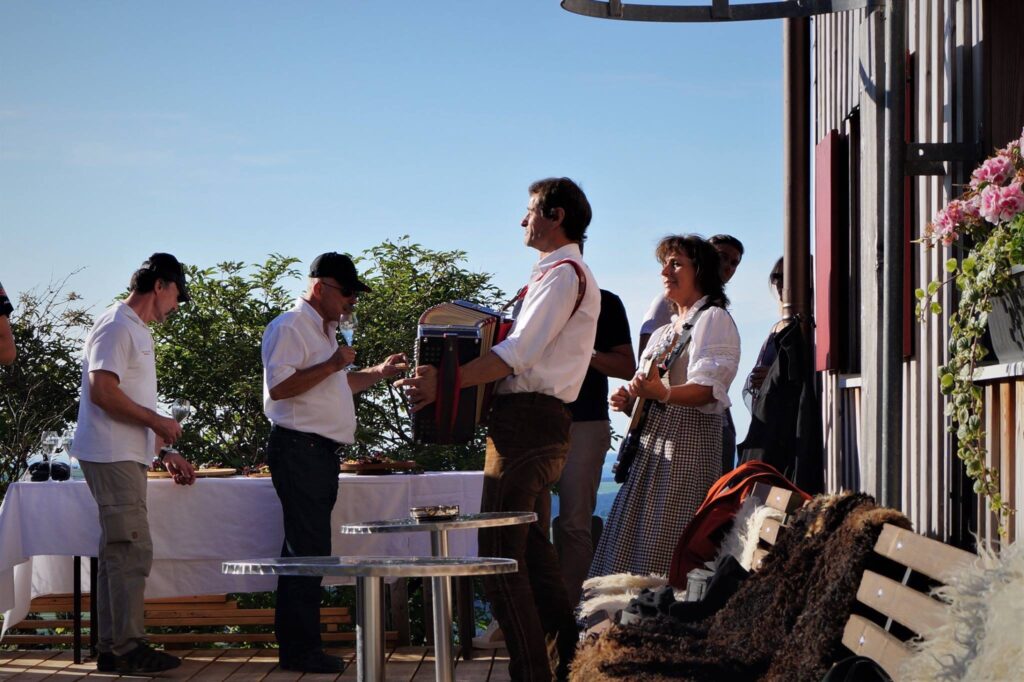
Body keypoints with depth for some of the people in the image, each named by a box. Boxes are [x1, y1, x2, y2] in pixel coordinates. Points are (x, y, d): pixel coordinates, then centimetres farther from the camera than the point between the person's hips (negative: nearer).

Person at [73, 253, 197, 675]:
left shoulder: (137, 331, 21)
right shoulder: (117, 326, -10)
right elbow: (102, 391, -21)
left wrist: (165, 451, 23)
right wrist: (157, 422, -14)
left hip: (128, 458, 11)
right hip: (112, 456, -11)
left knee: (120, 552, 11)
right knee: (131, 550, -11)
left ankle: (113, 648, 15)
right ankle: (128, 649, -8)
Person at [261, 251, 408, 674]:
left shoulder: (324, 330, 22)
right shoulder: (290, 327, -10)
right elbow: (280, 387, -21)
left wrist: (380, 372, 22)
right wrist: (332, 364, -19)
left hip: (322, 452, 10)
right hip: (299, 447, -10)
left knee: (309, 550, 11)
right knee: (307, 549, -10)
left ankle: (297, 646, 15)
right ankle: (301, 650, -8)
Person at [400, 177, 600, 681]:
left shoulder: (562, 274, -11)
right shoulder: (564, 273, 22)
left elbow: (518, 353, -20)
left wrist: (445, 381, -22)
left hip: (526, 420, -11)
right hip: (540, 421, 11)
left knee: (499, 555, -11)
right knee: (533, 552, 15)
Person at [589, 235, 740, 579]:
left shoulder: (713, 319, -1)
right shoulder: (662, 333, 26)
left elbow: (709, 389, -15)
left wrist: (663, 393, -33)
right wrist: (628, 399, 5)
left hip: (691, 439, -8)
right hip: (651, 445, 9)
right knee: (630, 541, 0)